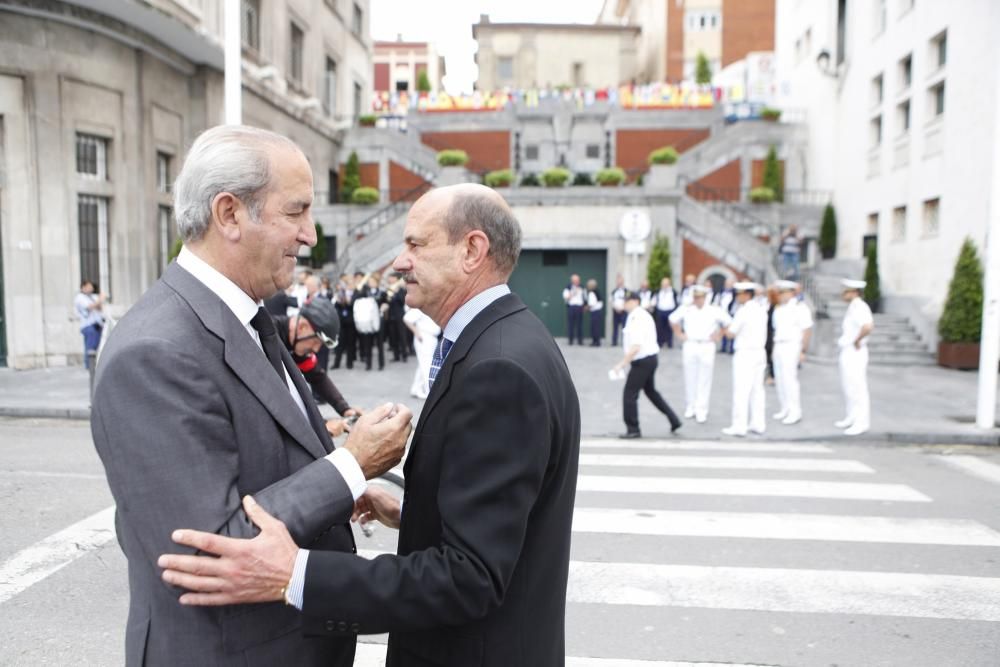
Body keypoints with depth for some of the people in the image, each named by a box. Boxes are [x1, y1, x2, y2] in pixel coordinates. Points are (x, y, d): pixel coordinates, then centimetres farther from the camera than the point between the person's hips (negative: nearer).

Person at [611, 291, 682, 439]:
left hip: (643, 361, -11)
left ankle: (633, 429, 7)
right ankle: (674, 420, 28)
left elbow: (636, 347, -29)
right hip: (651, 358, 11)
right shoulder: (644, 315, 11)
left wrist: (622, 364, -25)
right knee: (650, 391, 23)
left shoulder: (636, 319, -21)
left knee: (629, 394, -2)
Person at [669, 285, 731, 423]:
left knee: (704, 380, -2)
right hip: (690, 346, 2)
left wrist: (718, 336, 6)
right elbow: (673, 319, 18)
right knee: (690, 378, 7)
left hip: (707, 347, -2)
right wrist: (679, 334, 13)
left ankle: (701, 410, 1)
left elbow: (727, 322, 9)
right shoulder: (685, 309, 3)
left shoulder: (714, 311, -1)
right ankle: (691, 407, 19)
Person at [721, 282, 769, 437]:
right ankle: (758, 424, 16)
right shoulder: (761, 310, 12)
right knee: (757, 389, 12)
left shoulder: (743, 311, -12)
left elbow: (731, 334, -11)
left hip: (744, 353, -8)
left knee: (741, 391, -6)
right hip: (759, 352, 8)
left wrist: (725, 328, 10)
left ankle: (739, 426, -6)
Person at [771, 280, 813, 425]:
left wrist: (803, 351, -13)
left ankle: (795, 412, -3)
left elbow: (807, 331, -10)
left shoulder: (800, 308, -8)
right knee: (780, 379, 8)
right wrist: (774, 349, 15)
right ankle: (785, 409, 18)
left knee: (790, 379, -10)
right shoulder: (778, 309, 15)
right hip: (778, 346, 8)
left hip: (792, 347, -8)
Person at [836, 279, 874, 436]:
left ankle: (862, 423, 2)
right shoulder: (852, 307, 12)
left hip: (855, 353, -10)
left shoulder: (859, 308, -18)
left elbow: (868, 327, -36)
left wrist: (857, 341, -23)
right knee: (848, 387, 18)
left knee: (858, 388, -4)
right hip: (847, 352, 10)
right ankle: (852, 418, 30)